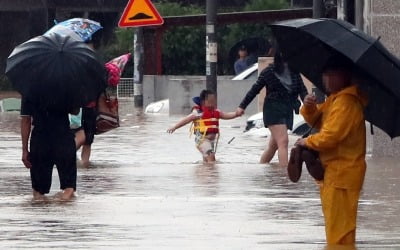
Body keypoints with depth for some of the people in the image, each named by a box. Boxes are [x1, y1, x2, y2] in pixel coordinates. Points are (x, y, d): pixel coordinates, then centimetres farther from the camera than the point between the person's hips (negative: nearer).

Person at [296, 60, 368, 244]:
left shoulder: (346, 102, -18)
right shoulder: (333, 99, 15)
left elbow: (330, 136, -25)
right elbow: (315, 119, 17)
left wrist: (307, 142, -8)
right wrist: (309, 107, -6)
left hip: (342, 172, -11)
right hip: (333, 169, 11)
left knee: (339, 225, -9)